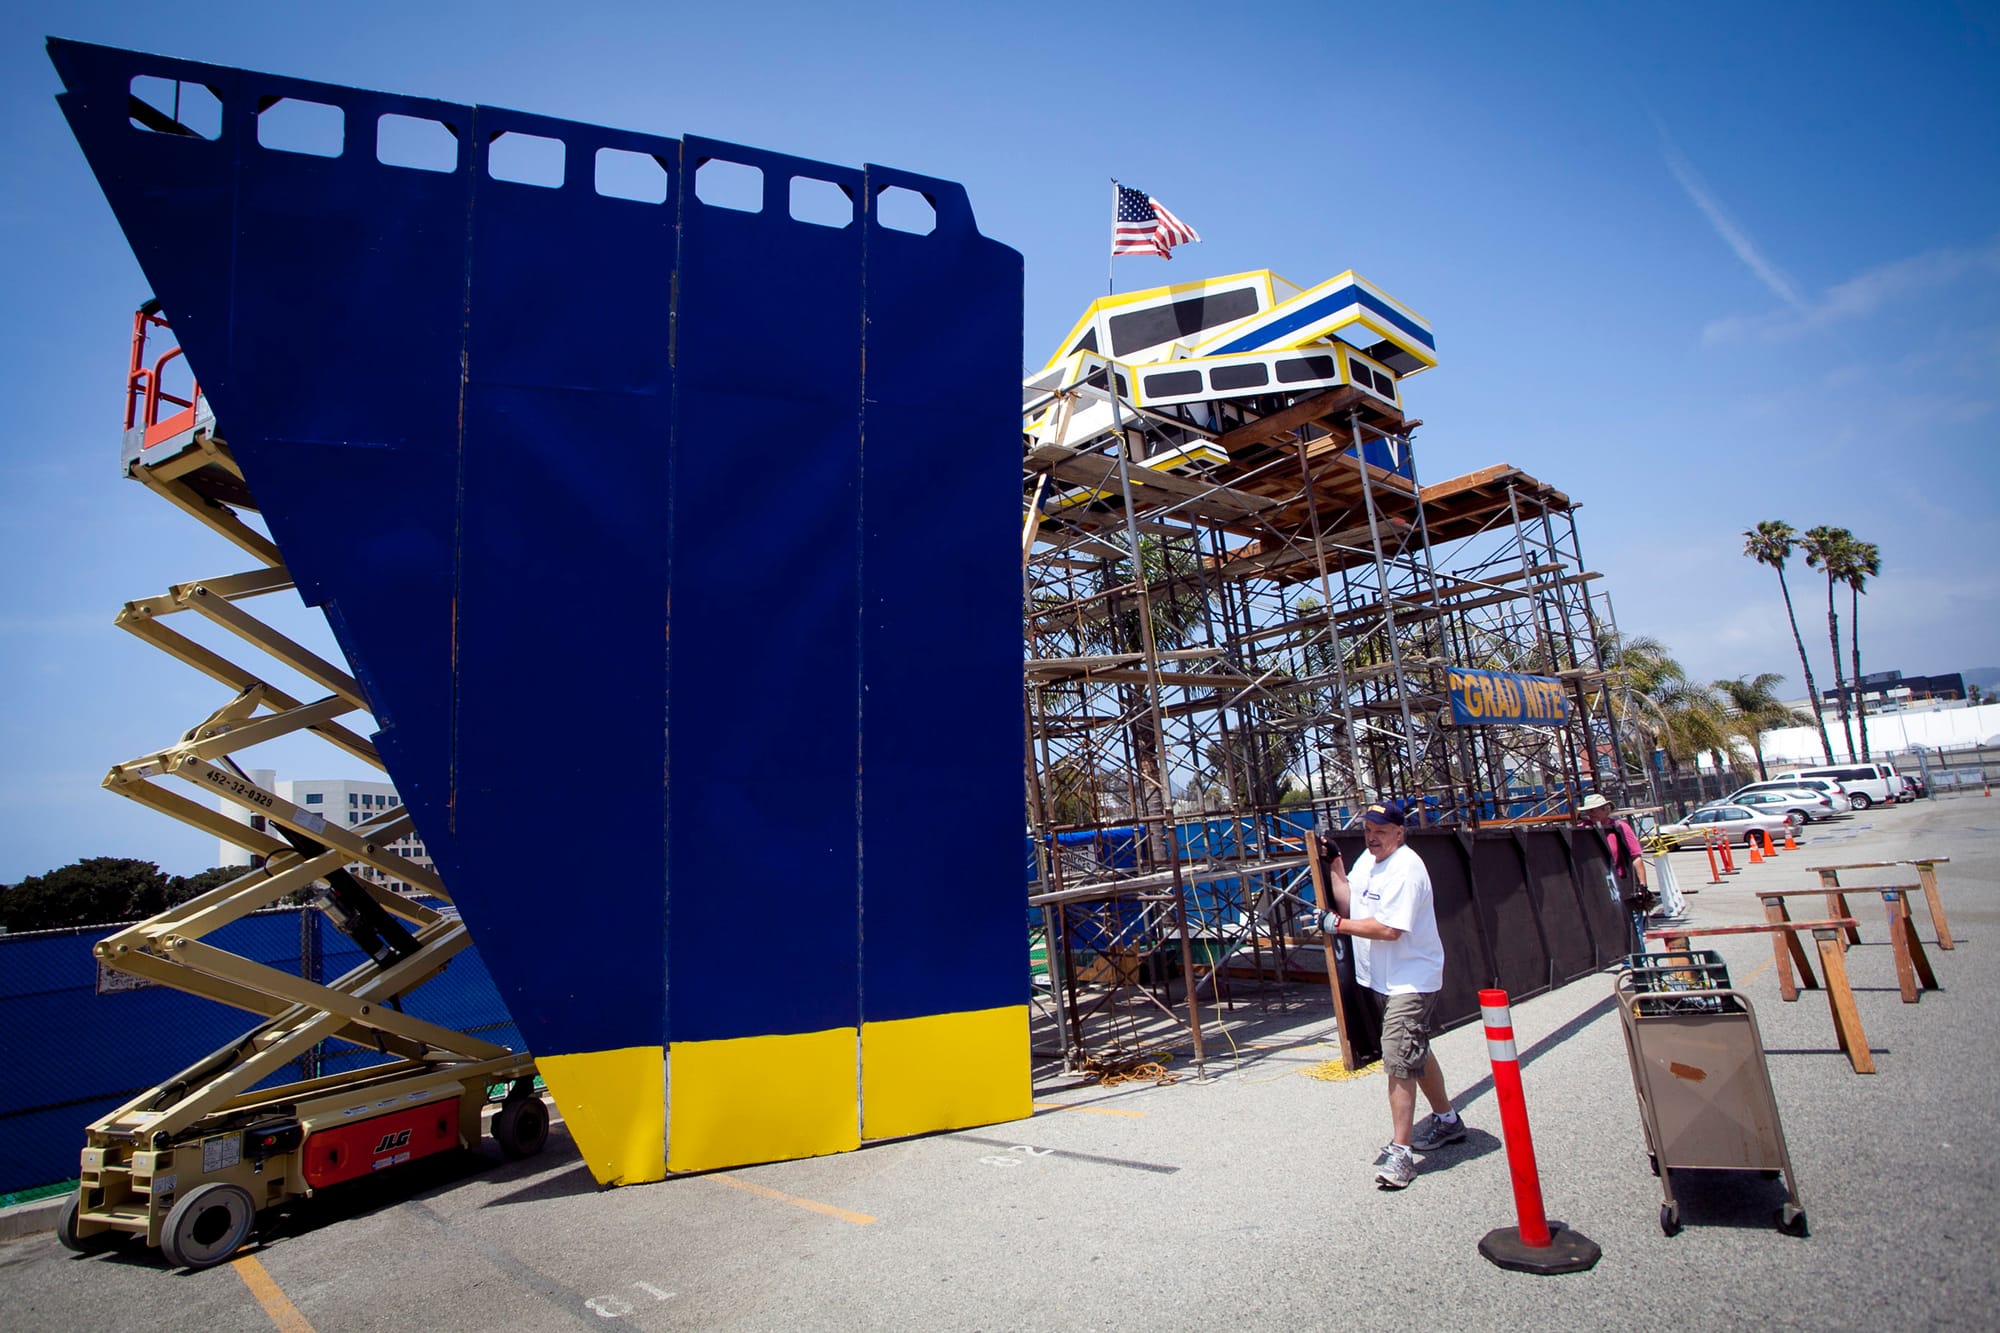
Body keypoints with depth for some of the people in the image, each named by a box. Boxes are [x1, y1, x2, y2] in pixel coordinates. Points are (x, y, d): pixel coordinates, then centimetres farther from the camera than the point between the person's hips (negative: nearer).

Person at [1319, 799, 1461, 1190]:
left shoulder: (1406, 868, -22)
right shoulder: (1368, 859, 8)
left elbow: (1389, 929, -27)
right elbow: (1349, 902, 7)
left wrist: (1337, 924, -20)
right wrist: (1334, 865, 0)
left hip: (1411, 980, -10)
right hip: (1388, 979, 10)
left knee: (1399, 1060, -10)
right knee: (1416, 1052, 23)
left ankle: (1400, 1151, -3)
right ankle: (1447, 1121, 41)